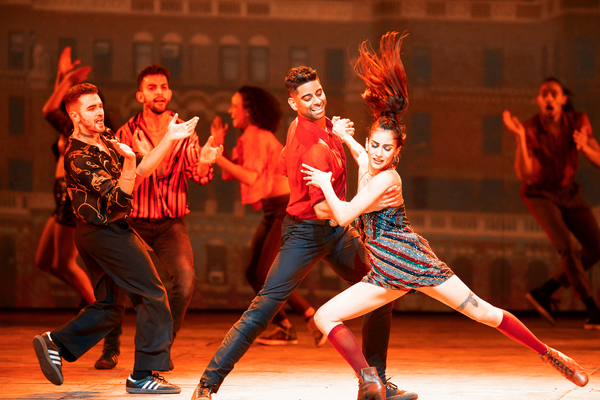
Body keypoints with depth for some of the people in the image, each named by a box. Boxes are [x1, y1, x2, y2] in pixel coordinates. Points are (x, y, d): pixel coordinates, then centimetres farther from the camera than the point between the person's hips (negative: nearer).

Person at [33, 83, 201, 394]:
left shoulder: (106, 138, 9)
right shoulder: (78, 157, -19)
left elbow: (141, 168, 9)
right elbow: (120, 197, -23)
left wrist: (170, 139, 1)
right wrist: (128, 161, -39)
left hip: (97, 234, 10)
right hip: (108, 231, -10)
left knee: (110, 306, 16)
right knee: (153, 296, -7)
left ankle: (55, 343, 12)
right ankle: (144, 375, -5)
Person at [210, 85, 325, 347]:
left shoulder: (259, 137, -16)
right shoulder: (250, 137, 14)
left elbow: (251, 178, -25)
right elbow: (230, 175, 12)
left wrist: (218, 158, -21)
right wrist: (219, 144, 1)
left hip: (288, 210, -10)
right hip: (272, 212, 10)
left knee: (266, 275, -14)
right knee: (253, 273, 6)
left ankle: (315, 320, -8)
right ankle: (285, 329, 12)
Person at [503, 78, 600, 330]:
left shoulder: (578, 122, -15)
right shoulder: (530, 129, -23)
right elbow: (523, 174, -33)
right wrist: (519, 137, -45)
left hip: (567, 193, 5)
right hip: (539, 194, -5)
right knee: (568, 248, -26)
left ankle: (544, 293, 7)